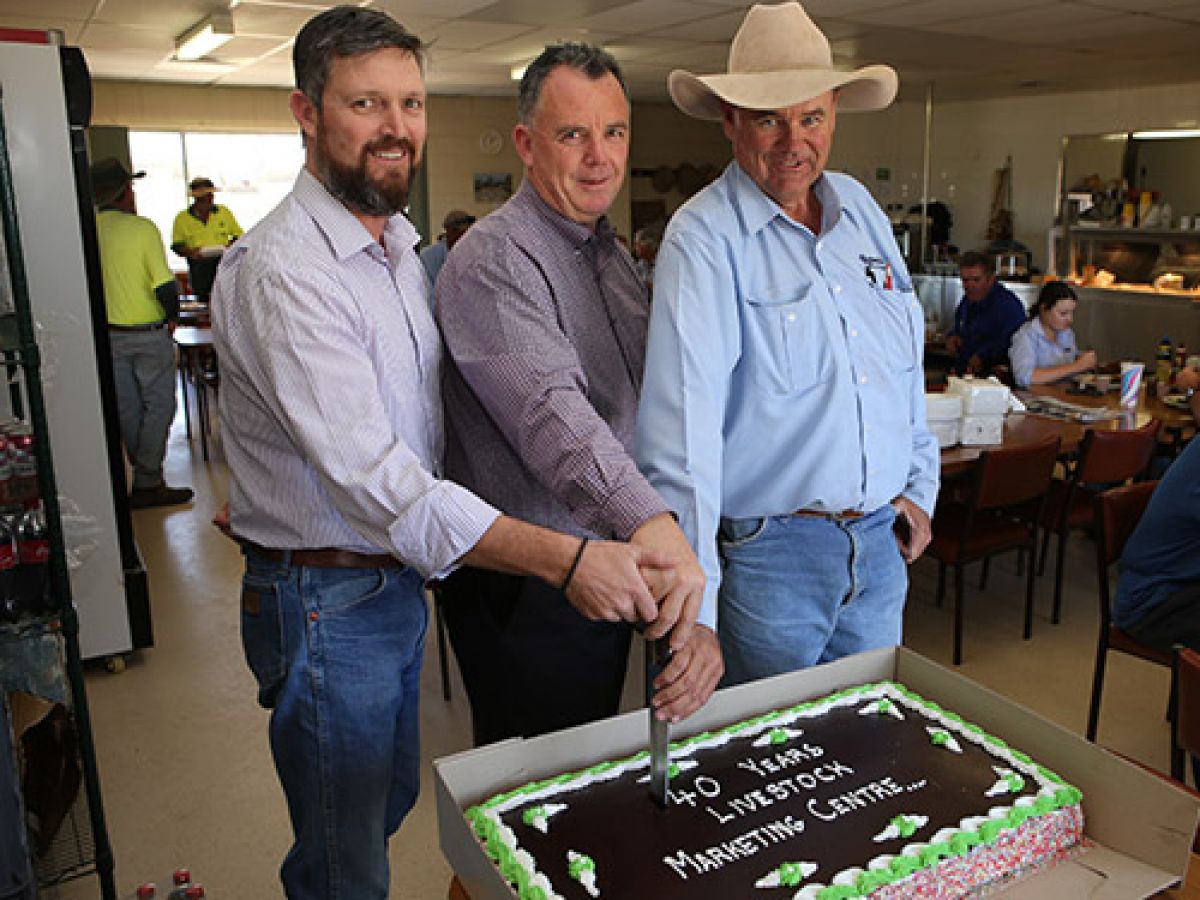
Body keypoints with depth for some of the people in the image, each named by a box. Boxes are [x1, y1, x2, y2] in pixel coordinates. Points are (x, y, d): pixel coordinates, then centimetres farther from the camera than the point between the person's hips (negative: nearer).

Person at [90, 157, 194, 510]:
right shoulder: (142, 228, -14)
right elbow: (164, 285, -18)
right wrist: (172, 316, 0)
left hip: (108, 334, 5)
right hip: (148, 333, -5)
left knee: (127, 408, 14)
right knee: (158, 405, 3)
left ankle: (143, 474, 24)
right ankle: (147, 483, 2)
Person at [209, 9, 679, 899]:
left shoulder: (401, 246, 8)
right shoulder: (280, 271, -23)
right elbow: (376, 481, -31)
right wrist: (564, 558, -37)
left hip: (401, 582, 8)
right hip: (326, 603, -8)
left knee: (391, 801, 25)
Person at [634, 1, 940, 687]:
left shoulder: (862, 210, 7)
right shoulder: (703, 237, -15)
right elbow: (682, 428, -24)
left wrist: (919, 486, 14)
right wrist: (691, 612, -29)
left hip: (881, 542, 6)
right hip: (770, 550, -6)